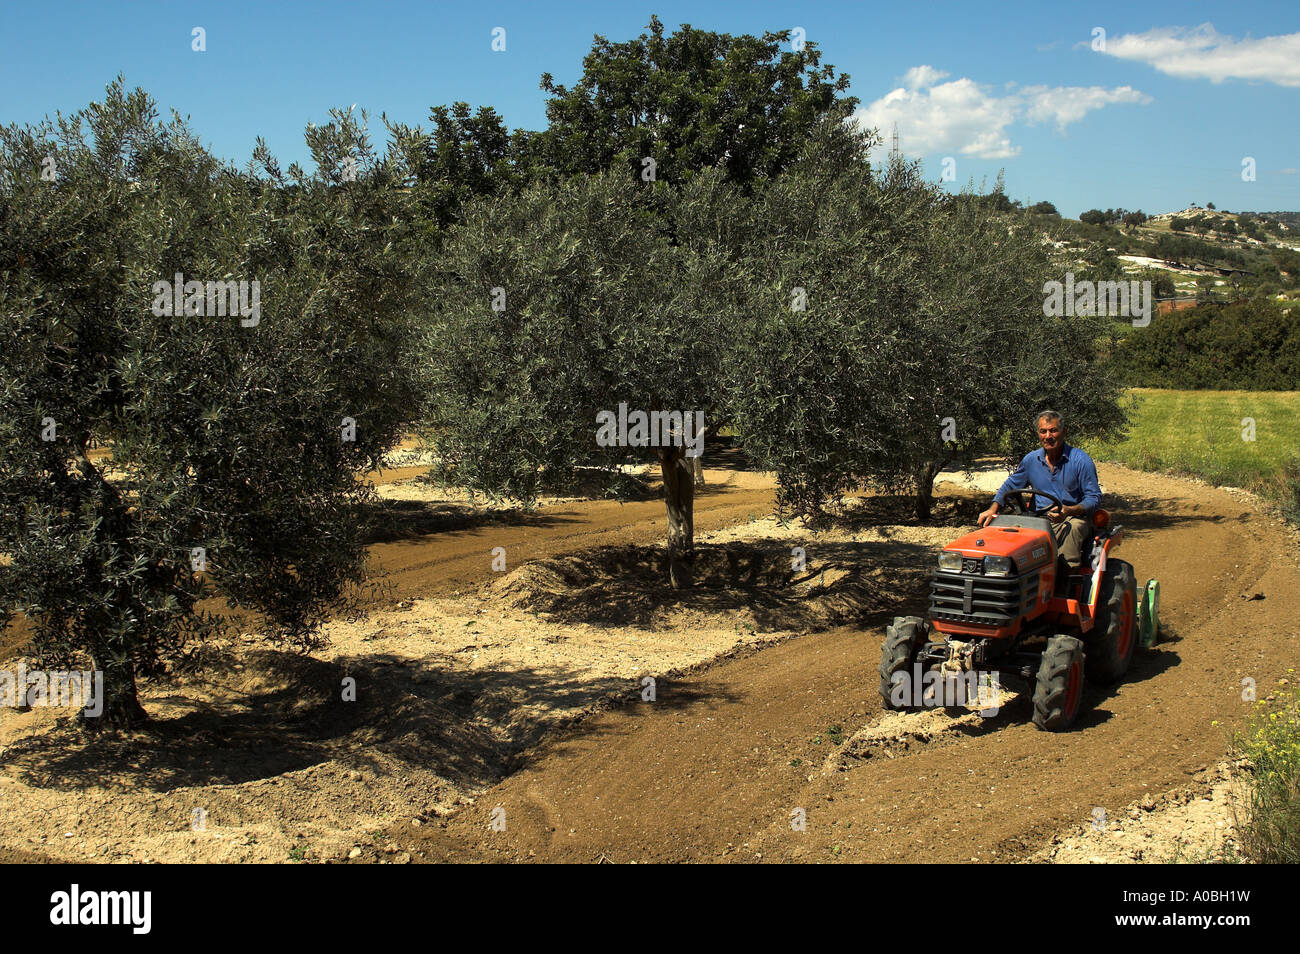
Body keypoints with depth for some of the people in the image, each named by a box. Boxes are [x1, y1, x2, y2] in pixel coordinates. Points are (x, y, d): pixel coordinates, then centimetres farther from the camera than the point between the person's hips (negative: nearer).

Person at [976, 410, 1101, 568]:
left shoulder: (1081, 460, -3)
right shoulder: (1031, 460, 10)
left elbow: (1094, 498, -6)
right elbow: (1009, 486, 20)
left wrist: (1068, 511, -25)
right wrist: (993, 509, 2)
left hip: (1075, 518, -3)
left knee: (1070, 528, -39)